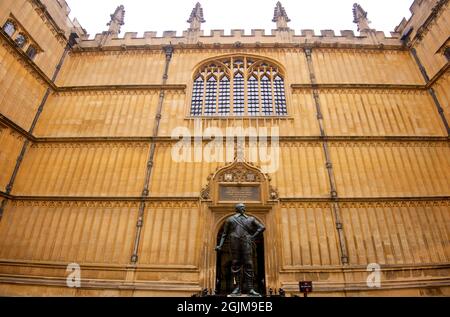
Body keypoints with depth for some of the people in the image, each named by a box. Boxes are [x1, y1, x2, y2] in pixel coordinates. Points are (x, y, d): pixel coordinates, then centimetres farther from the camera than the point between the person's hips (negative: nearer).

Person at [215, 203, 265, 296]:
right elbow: (224, 234, 15)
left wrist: (253, 237, 3)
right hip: (235, 244, 0)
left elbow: (262, 227, 15)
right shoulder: (230, 219, 16)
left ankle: (250, 289, -4)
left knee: (248, 265, -5)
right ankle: (237, 288, 3)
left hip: (247, 243, 1)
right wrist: (220, 245, 4)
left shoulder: (250, 219, 18)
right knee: (236, 265, -2)